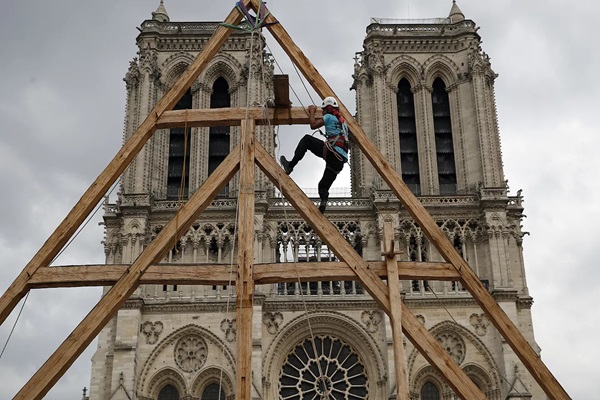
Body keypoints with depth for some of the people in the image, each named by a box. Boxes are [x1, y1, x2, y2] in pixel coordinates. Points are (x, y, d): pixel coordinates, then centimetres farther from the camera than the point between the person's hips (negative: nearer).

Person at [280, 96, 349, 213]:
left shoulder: (329, 116, 7)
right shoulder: (342, 120, 31)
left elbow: (313, 125, 6)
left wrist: (312, 111, 23)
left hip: (332, 152, -8)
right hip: (340, 160, 8)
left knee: (306, 139, 4)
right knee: (324, 185, 12)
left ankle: (290, 165, 0)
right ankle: (323, 201, -14)